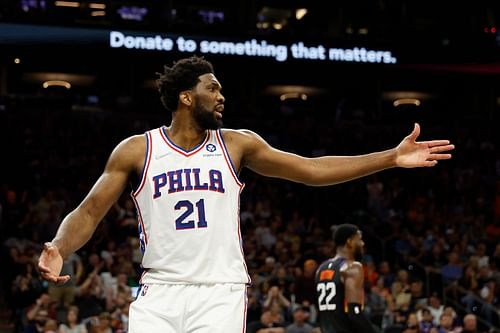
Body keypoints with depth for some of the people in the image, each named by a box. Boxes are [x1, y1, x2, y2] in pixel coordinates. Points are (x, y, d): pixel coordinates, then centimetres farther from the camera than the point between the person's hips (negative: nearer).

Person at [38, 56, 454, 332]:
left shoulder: (237, 145, 7)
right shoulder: (135, 150, 2)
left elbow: (313, 170, 6)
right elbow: (90, 212, 2)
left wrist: (392, 158, 0)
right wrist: (59, 249, -20)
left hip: (220, 292, 0)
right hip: (159, 291, 0)